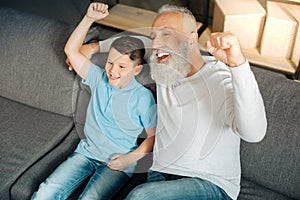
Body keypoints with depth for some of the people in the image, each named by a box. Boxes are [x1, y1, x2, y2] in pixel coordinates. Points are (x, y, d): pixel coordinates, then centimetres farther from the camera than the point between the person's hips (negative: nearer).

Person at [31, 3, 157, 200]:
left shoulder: (143, 97, -11)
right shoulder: (99, 78, 1)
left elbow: (154, 135, -5)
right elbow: (71, 50, 2)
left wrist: (132, 157, -15)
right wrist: (89, 19, -6)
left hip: (118, 163, -4)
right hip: (87, 151, 4)